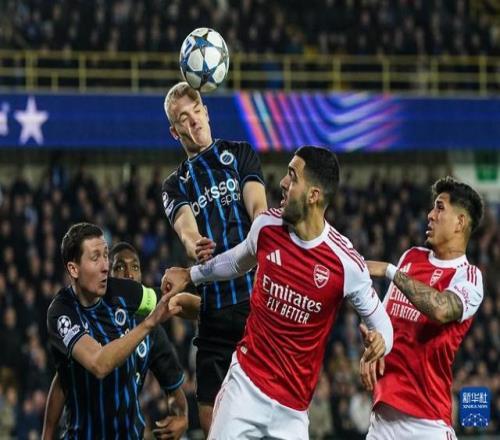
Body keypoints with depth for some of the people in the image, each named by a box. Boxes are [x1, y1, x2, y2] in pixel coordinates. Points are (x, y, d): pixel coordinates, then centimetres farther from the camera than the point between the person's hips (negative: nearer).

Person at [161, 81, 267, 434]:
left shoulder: (239, 153, 13)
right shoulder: (176, 185, 18)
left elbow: (258, 207, -5)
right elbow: (185, 226, -5)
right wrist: (194, 246, -32)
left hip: (257, 296, -3)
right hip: (215, 308, 3)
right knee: (212, 419, 3)